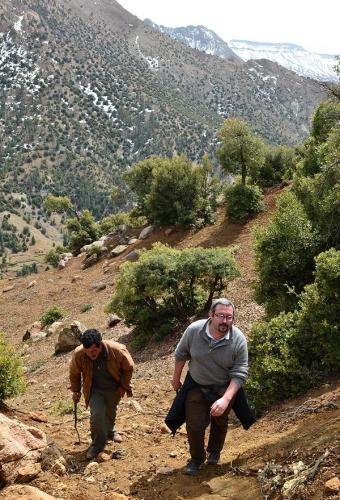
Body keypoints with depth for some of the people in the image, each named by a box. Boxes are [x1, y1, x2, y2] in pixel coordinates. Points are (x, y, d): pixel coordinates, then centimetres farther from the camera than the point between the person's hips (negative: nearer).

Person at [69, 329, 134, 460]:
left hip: (114, 389, 1)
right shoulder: (78, 354, -29)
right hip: (94, 390, -1)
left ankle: (110, 431, 53)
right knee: (97, 414, -18)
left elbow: (128, 368, -12)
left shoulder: (117, 350, -32)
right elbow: (74, 373, -6)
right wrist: (76, 391, 1)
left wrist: (123, 386, -8)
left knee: (111, 412, 21)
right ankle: (98, 443, 4)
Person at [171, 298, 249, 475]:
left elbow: (239, 374, -24)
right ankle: (196, 458, 29)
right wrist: (176, 378, 7)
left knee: (219, 422, 20)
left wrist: (226, 399, -35)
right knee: (194, 425, 2)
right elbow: (180, 354, -4)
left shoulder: (239, 340, -28)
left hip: (224, 388, 0)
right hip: (196, 386, 0)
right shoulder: (194, 330, -24)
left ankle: (214, 452, 48)